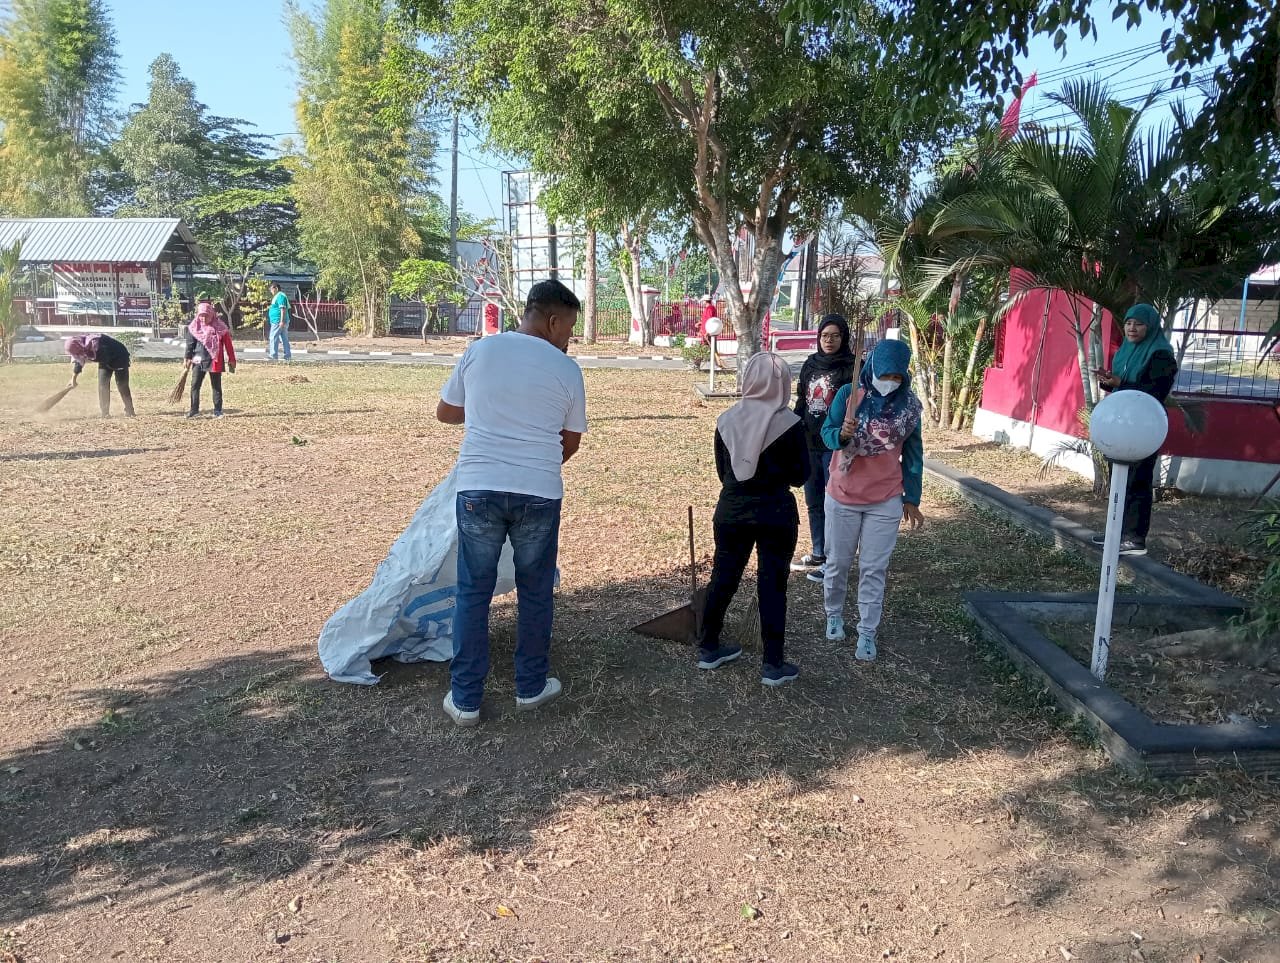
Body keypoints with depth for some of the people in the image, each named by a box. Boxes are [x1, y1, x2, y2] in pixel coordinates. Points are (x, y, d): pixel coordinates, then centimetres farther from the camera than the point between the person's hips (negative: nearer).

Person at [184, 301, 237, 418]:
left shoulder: (220, 327, -5)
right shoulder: (194, 327, 1)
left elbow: (228, 344, -2)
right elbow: (190, 343, 8)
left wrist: (231, 359, -2)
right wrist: (187, 357, 5)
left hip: (215, 361, -2)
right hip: (199, 360, 2)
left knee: (216, 386, 6)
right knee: (195, 385, -1)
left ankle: (217, 411, 13)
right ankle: (194, 409, 6)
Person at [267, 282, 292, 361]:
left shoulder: (280, 296, -13)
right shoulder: (278, 296, 21)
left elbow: (283, 309, -21)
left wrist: (282, 321, -25)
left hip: (277, 321, -10)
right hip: (280, 322, 10)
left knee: (273, 338, -7)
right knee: (284, 339, 8)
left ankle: (273, 355, -6)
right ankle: (288, 356, 9)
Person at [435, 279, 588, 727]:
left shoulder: (480, 350, 4)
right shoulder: (567, 369, 1)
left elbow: (445, 412, 14)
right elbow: (571, 442, 10)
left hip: (477, 489, 1)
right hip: (539, 494, -1)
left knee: (473, 593, 10)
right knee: (535, 593, 15)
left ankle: (465, 699, 16)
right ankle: (531, 687, 28)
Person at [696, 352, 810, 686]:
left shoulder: (726, 420, 0)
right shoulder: (790, 424, -12)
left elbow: (722, 471, 7)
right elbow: (801, 474, -5)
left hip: (731, 510, 4)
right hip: (775, 514, -4)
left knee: (723, 578, 15)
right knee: (772, 587, 4)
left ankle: (708, 648, 27)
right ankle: (773, 665, 11)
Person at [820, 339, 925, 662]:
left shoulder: (910, 405, -5)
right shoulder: (848, 394, -11)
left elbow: (913, 454, 3)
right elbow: (827, 433, -11)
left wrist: (912, 499, 6)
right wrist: (842, 434, -35)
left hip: (886, 502, 1)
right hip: (843, 497, 0)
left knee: (874, 569, 6)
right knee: (838, 563, 14)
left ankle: (867, 632, 18)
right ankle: (834, 614, 37)